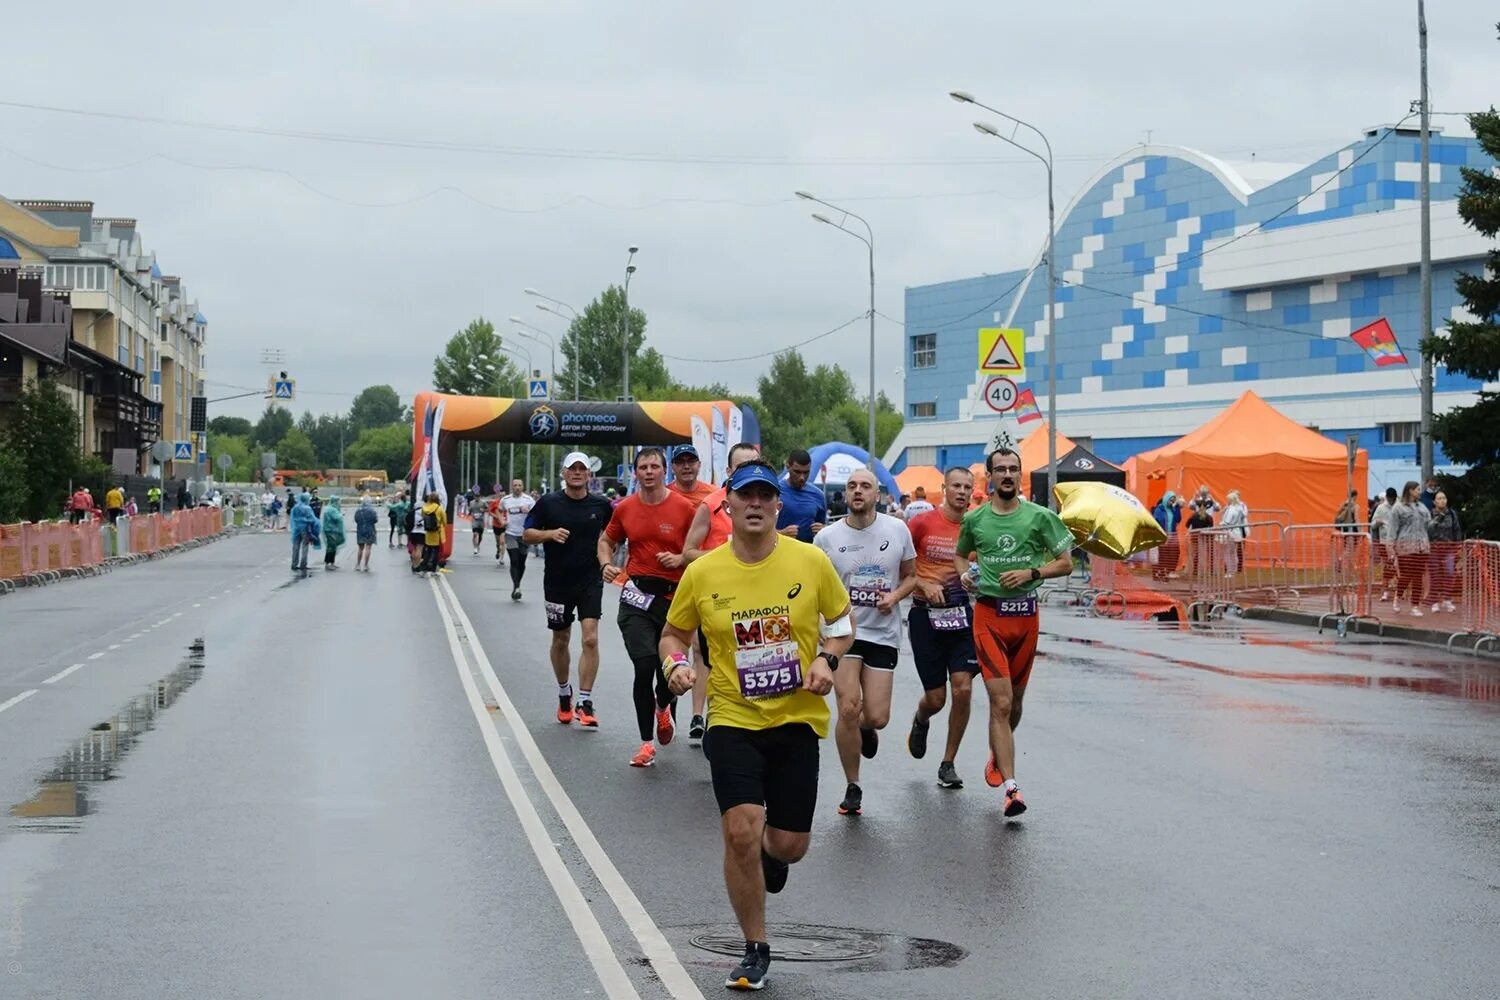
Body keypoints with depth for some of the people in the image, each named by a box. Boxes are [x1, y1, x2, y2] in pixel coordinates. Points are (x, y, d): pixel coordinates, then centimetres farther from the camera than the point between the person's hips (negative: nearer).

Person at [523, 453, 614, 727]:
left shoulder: (601, 505, 1)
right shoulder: (548, 503, -3)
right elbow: (527, 534, 1)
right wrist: (550, 534, -17)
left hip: (590, 581, 0)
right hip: (557, 581, 1)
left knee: (591, 638, -14)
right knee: (561, 640, 13)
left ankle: (585, 703, -10)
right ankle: (564, 693, 34)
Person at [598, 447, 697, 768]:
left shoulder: (684, 507, -4)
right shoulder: (625, 508, 4)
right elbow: (607, 540, 20)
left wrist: (681, 558, -15)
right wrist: (607, 564, 1)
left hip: (673, 595, -1)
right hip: (636, 595, 1)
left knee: (669, 668, 7)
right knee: (644, 666, -12)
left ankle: (664, 706, 46)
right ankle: (647, 743, -3)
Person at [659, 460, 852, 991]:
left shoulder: (811, 561, -5)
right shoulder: (701, 573, -4)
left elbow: (842, 621, 9)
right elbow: (674, 633, 11)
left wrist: (827, 660, -10)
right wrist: (675, 664, -10)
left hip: (797, 718, 1)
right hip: (733, 718, 0)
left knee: (789, 845, 2)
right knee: (740, 830, -16)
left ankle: (771, 854, 45)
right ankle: (756, 950, 5)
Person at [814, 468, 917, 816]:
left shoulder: (897, 530, 0)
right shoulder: (827, 537, -2)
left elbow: (911, 576, 10)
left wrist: (894, 597, -10)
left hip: (883, 633, 1)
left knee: (877, 717, -3)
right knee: (848, 709, -13)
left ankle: (866, 728, 39)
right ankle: (852, 787, 6)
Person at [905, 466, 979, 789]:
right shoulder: (922, 523, -6)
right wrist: (924, 585, -14)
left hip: (961, 614, 2)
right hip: (926, 614, -2)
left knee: (963, 689, -10)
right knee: (936, 698, 1)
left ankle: (948, 763, 7)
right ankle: (920, 721, 41)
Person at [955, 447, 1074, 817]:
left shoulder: (1040, 516, -1)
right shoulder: (974, 519, 4)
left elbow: (1065, 563, 3)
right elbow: (959, 555, 22)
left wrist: (1031, 572, -12)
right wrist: (965, 574, 1)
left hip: (1026, 613, 1)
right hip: (989, 613, -1)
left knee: (1014, 701, 14)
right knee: (1001, 701, -12)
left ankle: (997, 757, 43)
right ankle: (1010, 787, -15)